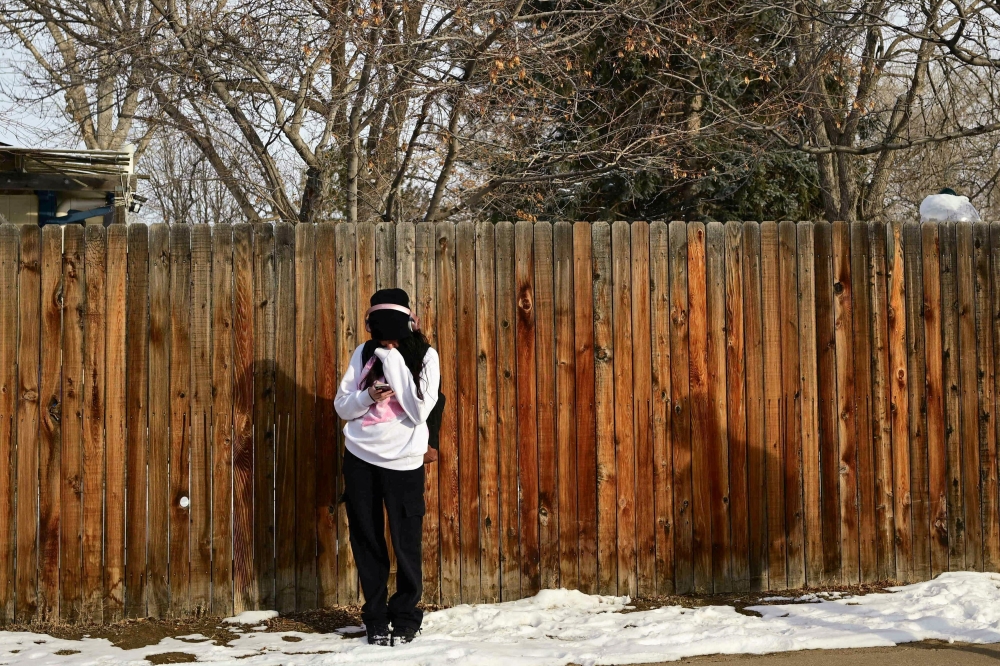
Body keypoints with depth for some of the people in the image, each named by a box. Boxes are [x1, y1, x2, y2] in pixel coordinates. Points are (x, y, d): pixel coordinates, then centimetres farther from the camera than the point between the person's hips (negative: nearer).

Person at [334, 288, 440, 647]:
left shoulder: (425, 356, -6)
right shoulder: (364, 353, 2)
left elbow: (420, 410, -18)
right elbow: (341, 405, 4)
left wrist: (394, 361, -19)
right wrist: (367, 396, -16)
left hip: (402, 462, -3)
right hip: (359, 459, 3)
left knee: (406, 543, 3)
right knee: (367, 542, 8)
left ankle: (406, 618, 18)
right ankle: (376, 618, 20)